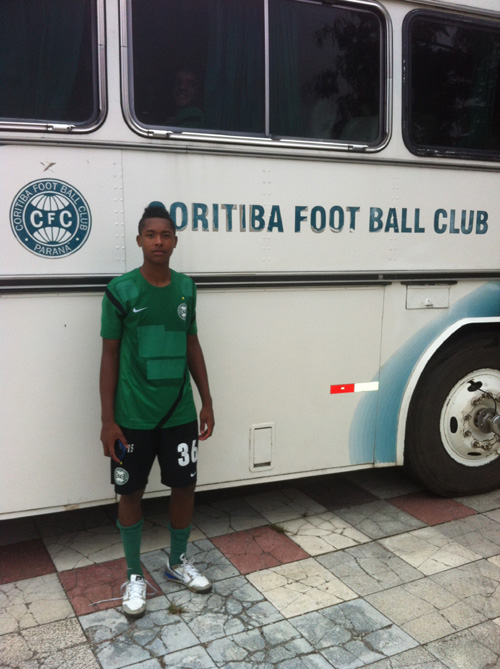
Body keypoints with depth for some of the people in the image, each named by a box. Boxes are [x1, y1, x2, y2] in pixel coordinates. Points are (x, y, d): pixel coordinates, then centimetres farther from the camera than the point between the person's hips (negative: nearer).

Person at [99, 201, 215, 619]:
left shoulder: (186, 288, 2)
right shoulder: (121, 291, -9)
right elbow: (110, 355, -5)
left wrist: (206, 401, 10)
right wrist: (108, 420, -8)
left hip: (180, 413, 4)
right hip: (133, 418, -3)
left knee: (185, 487, 13)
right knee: (131, 492, 10)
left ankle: (178, 563, 37)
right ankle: (135, 575, 30)